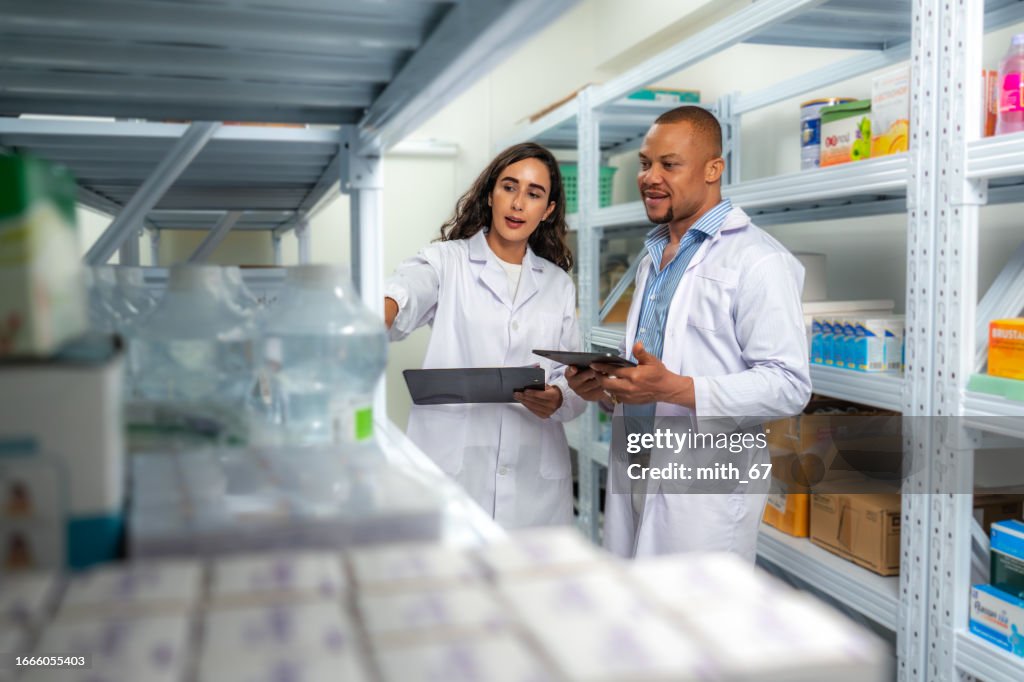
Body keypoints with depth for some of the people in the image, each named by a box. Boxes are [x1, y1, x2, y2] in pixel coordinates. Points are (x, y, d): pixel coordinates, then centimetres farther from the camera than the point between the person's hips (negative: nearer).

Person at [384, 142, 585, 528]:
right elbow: (404, 297, -20)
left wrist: (558, 399, -12)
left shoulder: (558, 284, 13)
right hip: (450, 468, -3)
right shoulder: (447, 261, 1)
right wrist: (382, 313, -44)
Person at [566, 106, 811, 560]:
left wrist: (675, 388, -27)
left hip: (706, 488, -7)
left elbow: (789, 385, -18)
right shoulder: (653, 257, 16)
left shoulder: (758, 261, -11)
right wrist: (604, 386, 5)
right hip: (634, 470, 8)